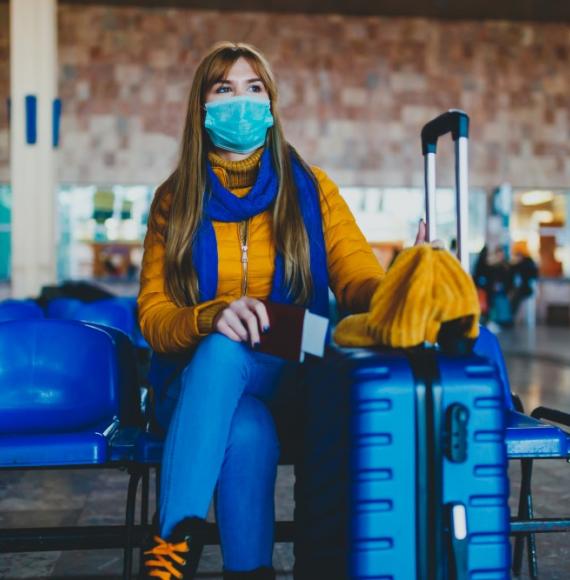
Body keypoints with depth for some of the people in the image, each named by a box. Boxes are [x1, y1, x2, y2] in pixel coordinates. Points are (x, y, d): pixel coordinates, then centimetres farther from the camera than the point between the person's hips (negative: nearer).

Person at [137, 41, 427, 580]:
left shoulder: (311, 189, 7)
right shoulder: (174, 200, 7)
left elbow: (358, 278, -4)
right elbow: (152, 314, -1)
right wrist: (211, 317, -26)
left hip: (290, 381, 0)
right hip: (196, 382, 1)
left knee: (224, 355, -35)